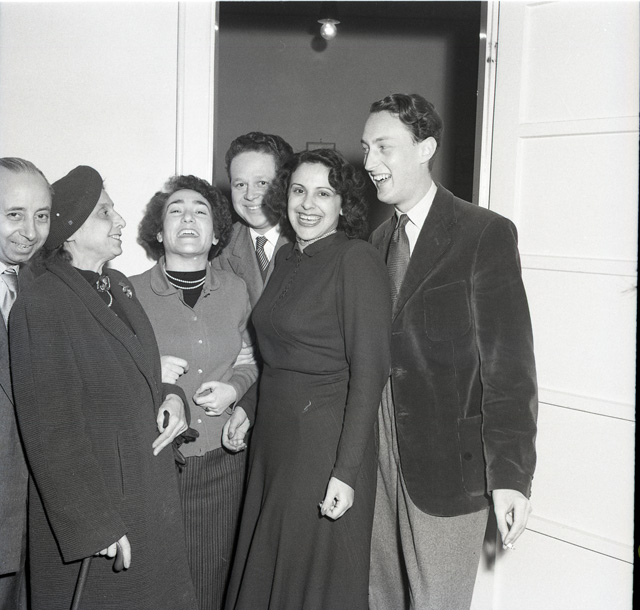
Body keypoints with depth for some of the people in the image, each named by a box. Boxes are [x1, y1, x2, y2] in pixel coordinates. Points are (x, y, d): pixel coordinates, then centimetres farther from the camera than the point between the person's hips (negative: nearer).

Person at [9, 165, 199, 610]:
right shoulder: (40, 306, -17)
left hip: (153, 499, 7)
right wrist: (96, 525, -17)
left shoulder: (119, 287, 7)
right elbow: (51, 433, -18)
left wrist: (170, 397, -3)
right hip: (90, 510, -7)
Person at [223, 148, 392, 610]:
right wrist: (249, 407, 11)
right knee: (265, 572, 18)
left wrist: (346, 472, -20)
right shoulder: (288, 257, 9)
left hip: (325, 440, -7)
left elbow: (370, 371, -18)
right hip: (273, 436, 7)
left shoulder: (357, 260, -15)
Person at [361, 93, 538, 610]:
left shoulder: (486, 234, -10)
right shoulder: (379, 239, 10)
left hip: (448, 463, -5)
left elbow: (509, 363, -13)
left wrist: (511, 474, -17)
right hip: (380, 455, 6)